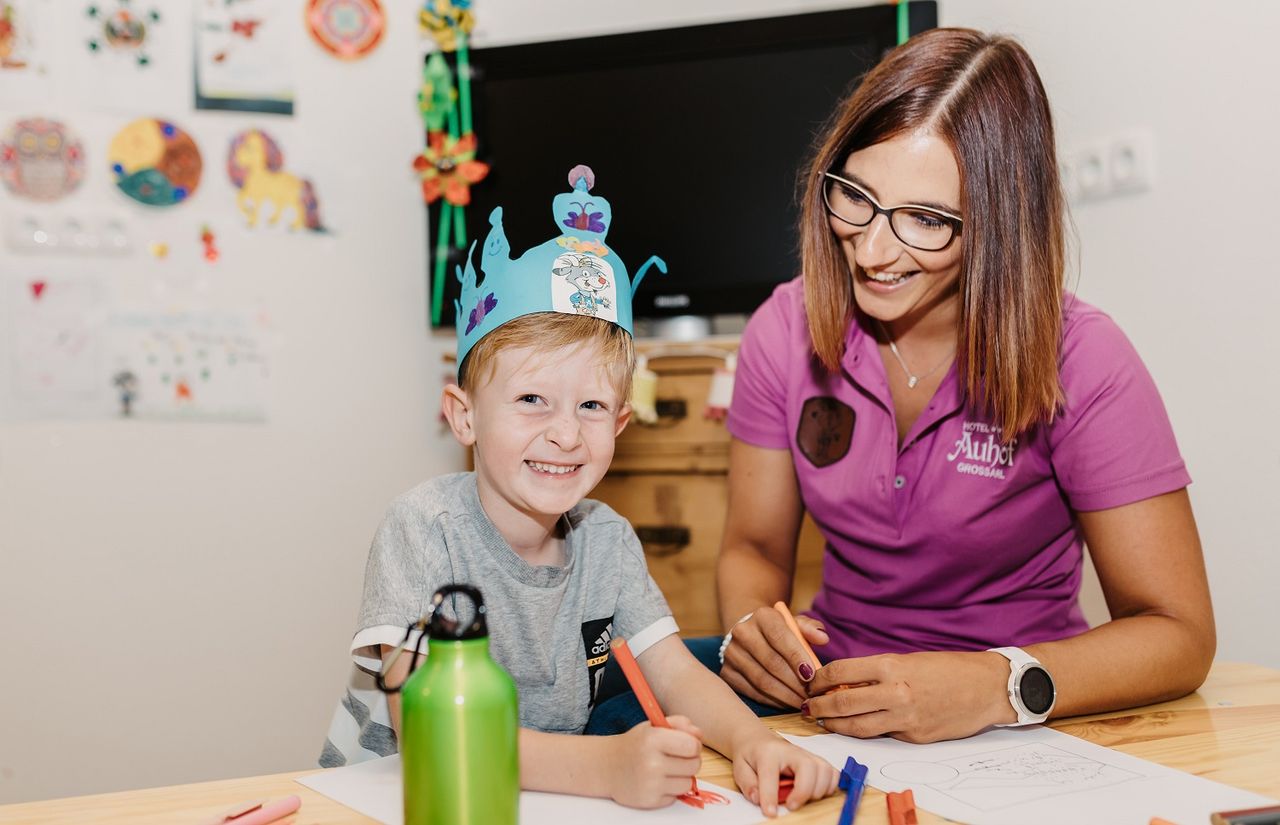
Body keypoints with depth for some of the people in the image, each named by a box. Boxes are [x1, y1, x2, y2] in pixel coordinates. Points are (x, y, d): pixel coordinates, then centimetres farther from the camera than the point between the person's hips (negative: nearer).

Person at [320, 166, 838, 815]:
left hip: (542, 791, 6)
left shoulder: (606, 537, 0)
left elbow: (674, 672, 0)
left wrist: (751, 741, -21)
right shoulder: (425, 528, -17)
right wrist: (605, 767, -36)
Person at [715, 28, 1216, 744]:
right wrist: (751, 628, -20)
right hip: (832, 696, 2)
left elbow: (1178, 633, -16)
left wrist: (999, 687, -33)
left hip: (1019, 731, -1)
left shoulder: (1080, 363, -16)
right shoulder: (786, 331, -4)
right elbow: (756, 547, 4)